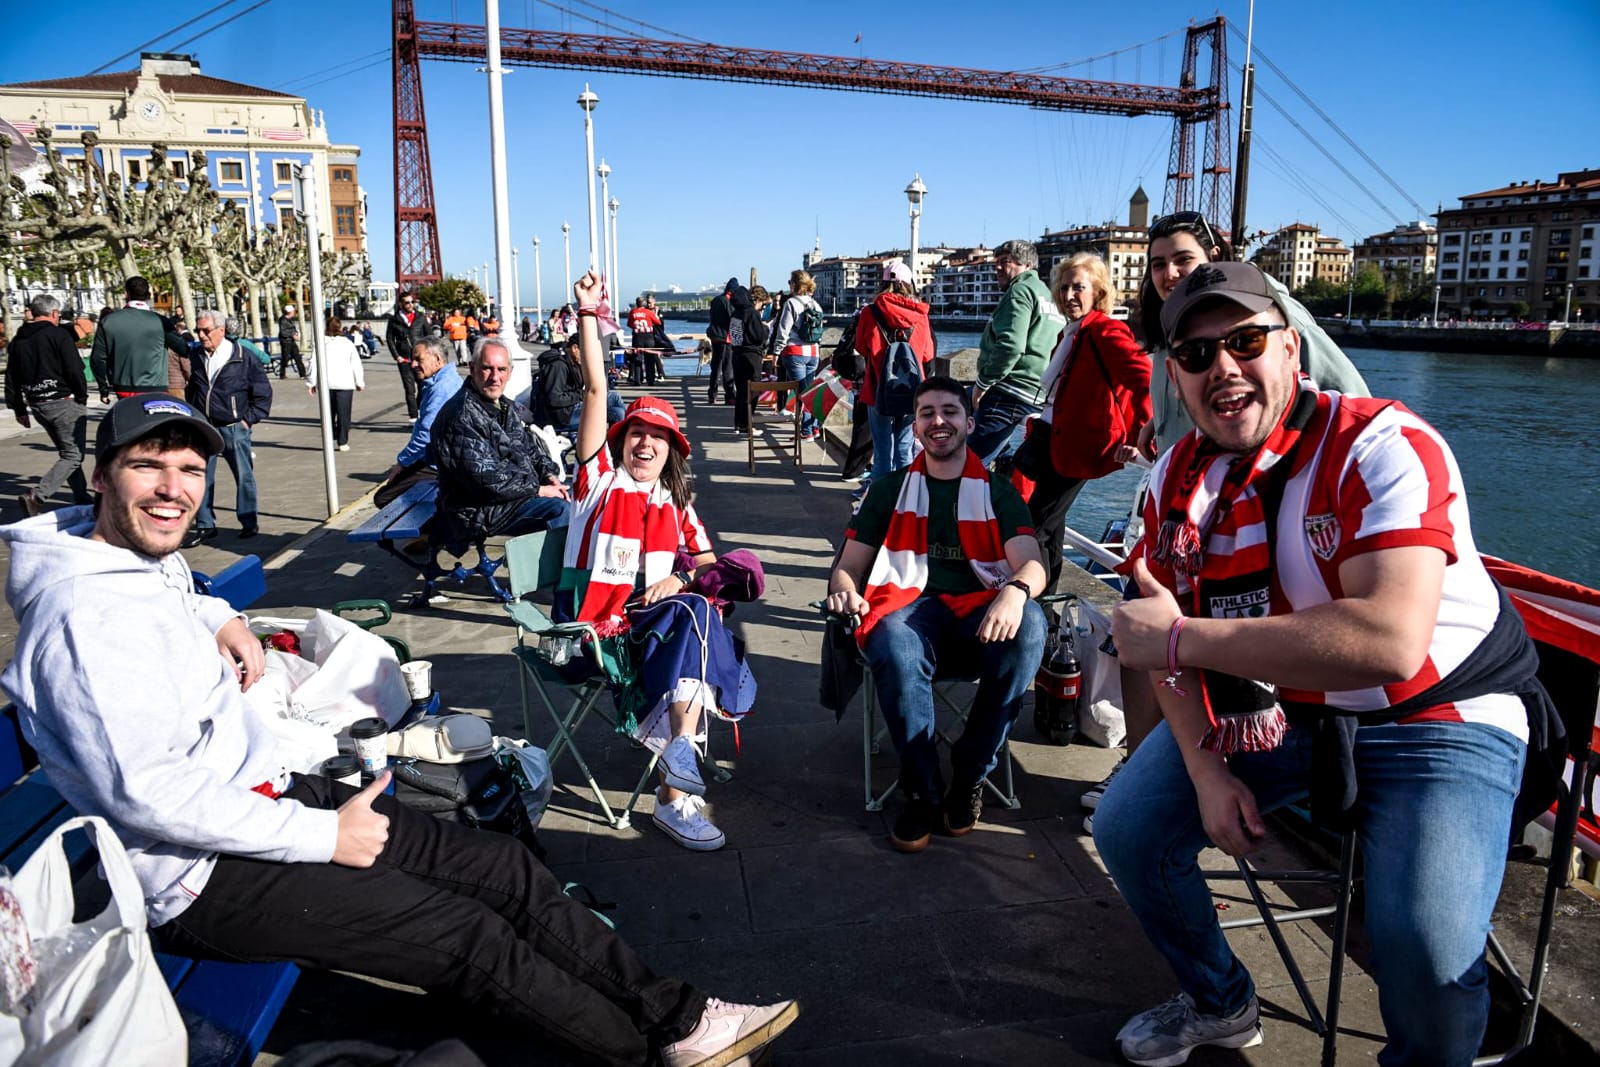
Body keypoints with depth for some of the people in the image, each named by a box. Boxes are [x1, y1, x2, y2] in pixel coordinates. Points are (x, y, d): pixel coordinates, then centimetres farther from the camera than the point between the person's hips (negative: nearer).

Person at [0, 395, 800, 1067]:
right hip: (207, 879, -9)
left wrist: (222, 621, 11)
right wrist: (323, 835, -21)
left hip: (276, 795, 10)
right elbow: (147, 793, -27)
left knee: (508, 870, 0)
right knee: (473, 933, -13)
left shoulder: (152, 563, 8)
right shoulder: (84, 615, -22)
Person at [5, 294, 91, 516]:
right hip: (64, 403, -8)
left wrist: (19, 409, 22)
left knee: (67, 452, 20)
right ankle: (36, 496, -21)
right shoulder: (58, 334, -9)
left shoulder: (17, 340, 12)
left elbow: (11, 379, 16)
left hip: (37, 405, 8)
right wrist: (82, 397, -2)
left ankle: (82, 498, 22)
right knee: (73, 455, -6)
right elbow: (75, 370, -15)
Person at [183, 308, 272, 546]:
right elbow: (192, 391, 22)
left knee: (244, 476, 4)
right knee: (201, 477, 5)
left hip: (234, 428, -4)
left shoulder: (244, 359, -7)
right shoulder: (197, 359, 7)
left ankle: (249, 523, 18)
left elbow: (263, 393, -3)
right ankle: (204, 526, 14)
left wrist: (248, 419, -6)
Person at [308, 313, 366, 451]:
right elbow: (356, 364, 4)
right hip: (345, 383, -1)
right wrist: (360, 382, 13)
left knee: (329, 413, 15)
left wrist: (311, 383, 9)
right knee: (343, 414, 3)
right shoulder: (348, 343, 1)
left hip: (326, 384, 1)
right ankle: (342, 443, 1)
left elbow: (314, 364, 1)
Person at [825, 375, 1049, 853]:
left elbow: (1032, 565, 1)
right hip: (910, 605, 0)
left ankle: (971, 774, -16)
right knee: (895, 646, -38)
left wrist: (1016, 592, -25)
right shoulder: (890, 489, 20)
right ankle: (922, 790, -17)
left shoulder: (999, 493, 18)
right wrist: (844, 591, -12)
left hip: (980, 612, 1)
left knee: (1029, 625, -35)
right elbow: (848, 566, 15)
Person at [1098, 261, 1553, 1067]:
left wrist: (1182, 637, -33)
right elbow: (1168, 638, 2)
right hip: (1271, 708, 6)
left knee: (1427, 948, -27)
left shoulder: (1383, 447, -24)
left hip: (1436, 719, -6)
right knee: (1126, 828, 3)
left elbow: (1390, 643, -39)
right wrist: (1206, 770, -10)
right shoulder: (1178, 475, -3)